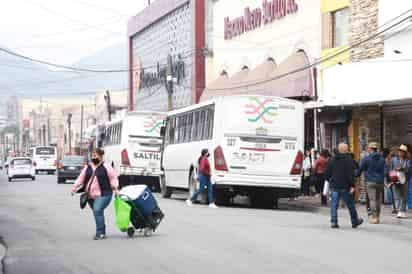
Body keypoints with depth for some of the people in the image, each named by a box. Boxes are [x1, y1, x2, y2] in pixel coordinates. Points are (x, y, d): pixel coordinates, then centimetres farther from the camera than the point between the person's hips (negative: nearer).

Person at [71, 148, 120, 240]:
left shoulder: (105, 167, -1)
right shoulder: (88, 167, 13)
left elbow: (113, 178, -1)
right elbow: (81, 178, 12)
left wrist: (115, 189, -9)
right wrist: (74, 187, 2)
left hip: (103, 194, -6)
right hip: (91, 196, 6)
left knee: (97, 210, -23)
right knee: (98, 212, 11)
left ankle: (100, 233, -19)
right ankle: (102, 232, 25)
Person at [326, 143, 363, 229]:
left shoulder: (332, 160, 7)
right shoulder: (348, 160, -8)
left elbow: (327, 174, 10)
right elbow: (351, 174, -14)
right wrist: (352, 185, -13)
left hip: (334, 186, 4)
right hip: (345, 186, -4)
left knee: (334, 205, 4)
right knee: (350, 205, 9)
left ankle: (333, 222, -5)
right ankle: (355, 222, 19)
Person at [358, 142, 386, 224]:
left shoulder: (366, 159, -6)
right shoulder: (382, 159, 10)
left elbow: (360, 169, 2)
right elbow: (384, 171, 18)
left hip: (370, 182, -5)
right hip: (380, 182, 5)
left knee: (372, 199, -6)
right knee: (378, 199, 11)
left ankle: (374, 217, -12)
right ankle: (377, 217, 15)